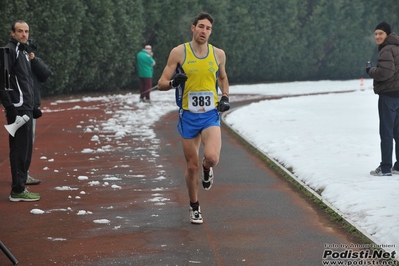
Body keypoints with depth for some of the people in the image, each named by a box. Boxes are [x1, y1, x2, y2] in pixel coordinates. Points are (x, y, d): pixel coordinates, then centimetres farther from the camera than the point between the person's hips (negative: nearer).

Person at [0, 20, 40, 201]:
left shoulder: (23, 51, 19)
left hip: (26, 108, 10)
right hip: (18, 109, -10)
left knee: (25, 150, 13)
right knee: (20, 149, -7)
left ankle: (20, 185, 20)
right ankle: (18, 191, -4)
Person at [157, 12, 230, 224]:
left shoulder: (218, 54, 3)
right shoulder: (179, 52, -5)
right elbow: (161, 83, -2)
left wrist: (225, 97, 5)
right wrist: (173, 82, -24)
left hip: (210, 115, 1)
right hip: (188, 116, -1)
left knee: (212, 157, -24)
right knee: (192, 166, 6)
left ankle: (207, 169, 15)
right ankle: (194, 208, 28)